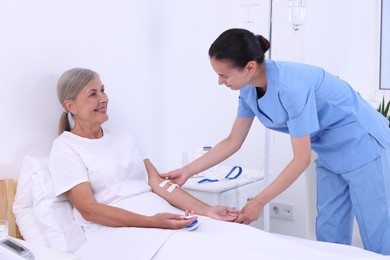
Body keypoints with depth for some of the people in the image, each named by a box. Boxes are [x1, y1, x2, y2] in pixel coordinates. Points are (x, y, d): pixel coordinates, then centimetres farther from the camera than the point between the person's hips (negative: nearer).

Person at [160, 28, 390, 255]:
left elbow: (301, 159, -25)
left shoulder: (290, 86, -32)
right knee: (329, 235, 10)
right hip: (330, 154, 8)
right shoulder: (249, 89, -7)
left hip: (362, 145, -8)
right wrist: (187, 171, -1)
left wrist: (258, 203, -20)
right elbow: (232, 142, 4)